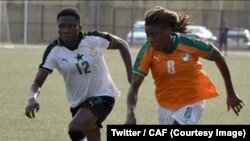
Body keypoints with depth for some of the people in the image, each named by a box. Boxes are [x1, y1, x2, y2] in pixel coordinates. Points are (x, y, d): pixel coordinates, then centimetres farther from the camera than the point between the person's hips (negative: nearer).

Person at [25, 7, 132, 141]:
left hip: (102, 96, -4)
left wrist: (131, 76, -5)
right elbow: (37, 82, -17)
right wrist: (32, 99, -40)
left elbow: (122, 45, 3)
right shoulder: (54, 51, -13)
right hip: (78, 102, 4)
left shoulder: (94, 39, -15)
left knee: (75, 128, -28)